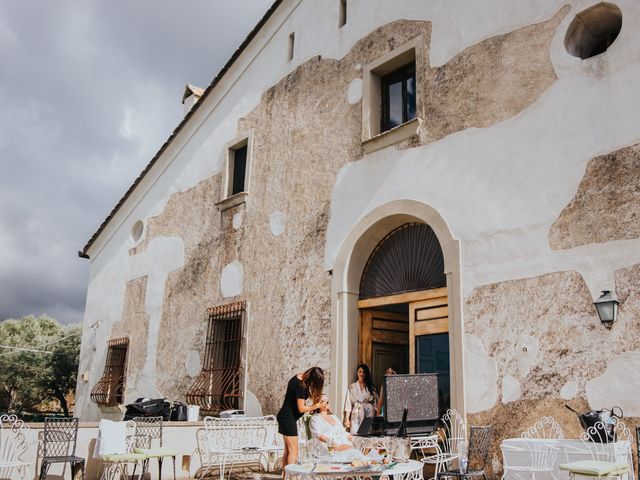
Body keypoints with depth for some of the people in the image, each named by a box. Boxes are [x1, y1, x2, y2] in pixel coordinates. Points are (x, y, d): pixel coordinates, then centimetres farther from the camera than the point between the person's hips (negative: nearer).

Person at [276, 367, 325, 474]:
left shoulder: (300, 377, 1)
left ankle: (285, 475, 18)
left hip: (285, 416, 10)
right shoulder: (300, 385, -25)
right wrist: (315, 406, -6)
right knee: (293, 451, -7)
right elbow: (301, 409, -19)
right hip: (288, 418, -10)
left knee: (287, 450, 13)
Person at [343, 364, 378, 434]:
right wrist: (347, 419, -5)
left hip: (369, 416, 1)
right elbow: (348, 404, 2)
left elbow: (375, 403, 8)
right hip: (356, 416, -1)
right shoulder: (352, 387, 5)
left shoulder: (371, 388, 9)